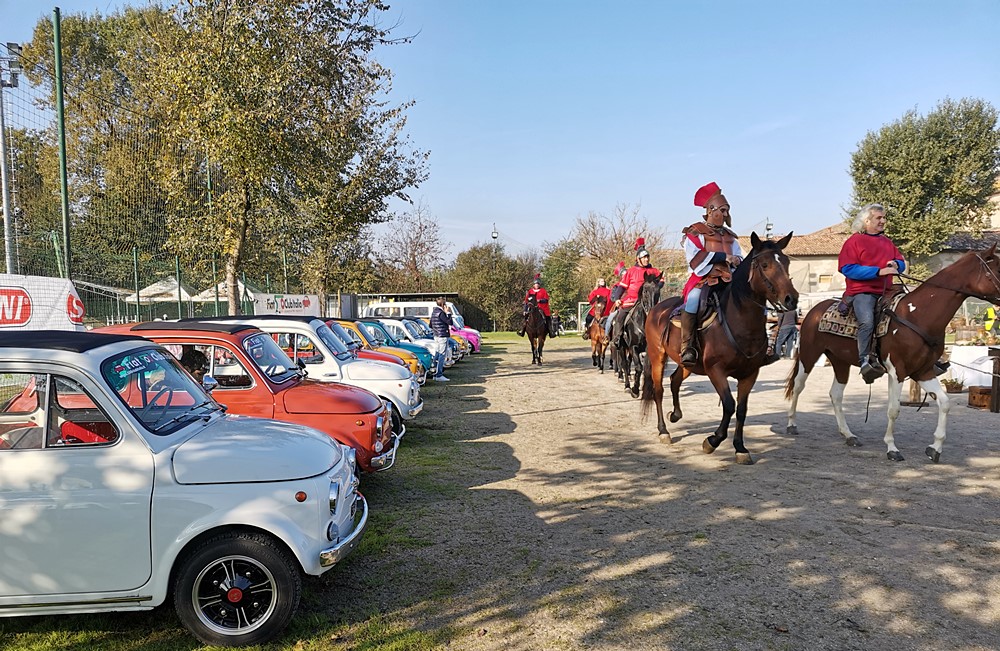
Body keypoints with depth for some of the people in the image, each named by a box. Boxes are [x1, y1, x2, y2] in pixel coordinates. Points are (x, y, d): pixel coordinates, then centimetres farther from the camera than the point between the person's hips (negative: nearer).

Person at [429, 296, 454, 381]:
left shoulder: (434, 311, 13)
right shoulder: (441, 312, -16)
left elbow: (430, 325, 21)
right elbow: (449, 322, -17)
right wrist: (448, 313, -8)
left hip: (436, 336, 10)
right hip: (443, 336, -10)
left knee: (437, 355, 13)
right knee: (442, 355, -7)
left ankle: (435, 373, 17)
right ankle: (439, 375, -8)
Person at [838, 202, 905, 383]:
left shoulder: (887, 242, 21)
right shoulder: (854, 241, 0)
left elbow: (901, 262, 28)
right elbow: (848, 268, -12)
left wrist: (896, 264, 1)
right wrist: (878, 271, -17)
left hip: (886, 291, 8)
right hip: (862, 291, -8)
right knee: (867, 322, -30)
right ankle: (865, 361, -29)